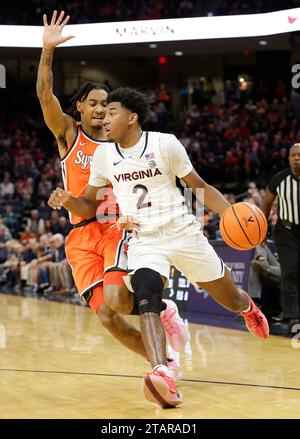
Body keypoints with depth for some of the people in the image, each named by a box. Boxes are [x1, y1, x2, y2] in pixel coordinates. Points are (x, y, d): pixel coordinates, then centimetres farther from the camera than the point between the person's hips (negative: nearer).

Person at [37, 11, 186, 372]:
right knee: (106, 316, -8)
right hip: (81, 236, 1)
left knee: (116, 298, -26)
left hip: (116, 227, -1)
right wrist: (48, 50, -22)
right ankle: (163, 362, 9)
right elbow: (44, 93, -10)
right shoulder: (67, 133, 7)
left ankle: (163, 310, 6)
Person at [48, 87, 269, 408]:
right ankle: (162, 375, -46)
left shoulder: (165, 144, -10)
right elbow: (89, 206, 10)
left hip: (183, 234, -1)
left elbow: (200, 186, -1)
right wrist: (67, 201, -13)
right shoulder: (104, 155, 1)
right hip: (144, 241, 1)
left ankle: (248, 307, 51)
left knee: (230, 300, 12)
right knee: (146, 297, -30)